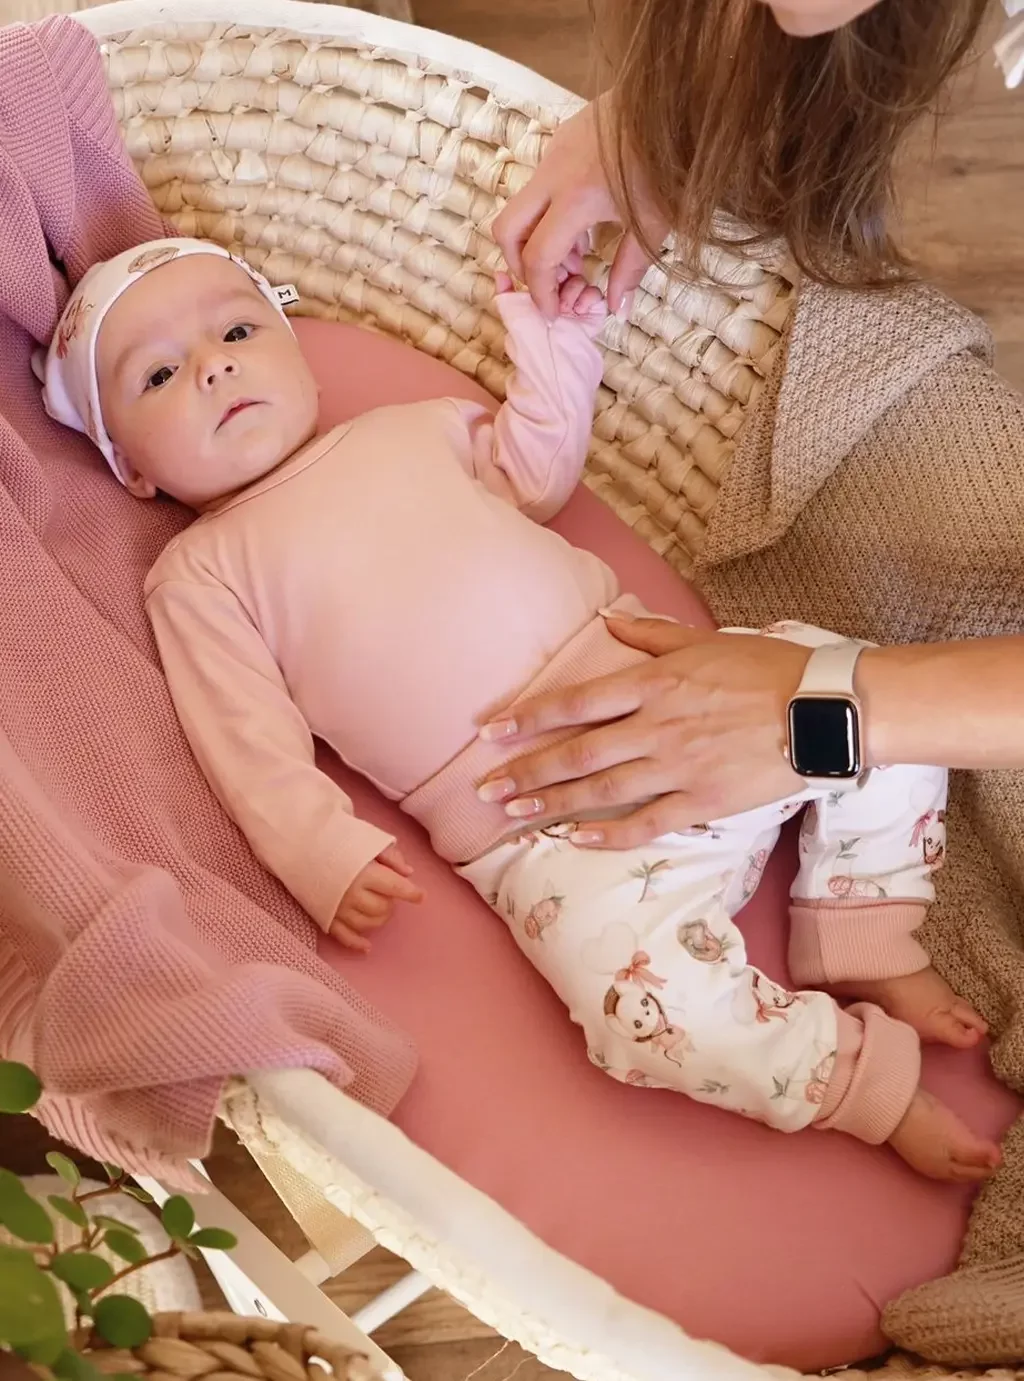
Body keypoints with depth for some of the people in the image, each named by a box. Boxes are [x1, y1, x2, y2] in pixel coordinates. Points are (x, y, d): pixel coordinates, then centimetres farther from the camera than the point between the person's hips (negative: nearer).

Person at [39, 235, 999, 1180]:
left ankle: (870, 949, 8)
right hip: (546, 831, -5)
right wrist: (328, 857, -19)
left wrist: (551, 333, 24)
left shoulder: (403, 430, 20)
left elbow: (539, 469, 32)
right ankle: (870, 1081, -3)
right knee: (647, 1002, -28)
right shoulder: (196, 578, 6)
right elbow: (255, 748, -4)